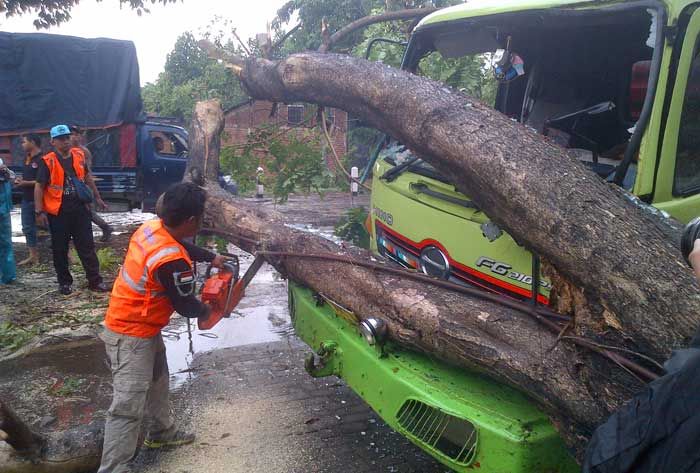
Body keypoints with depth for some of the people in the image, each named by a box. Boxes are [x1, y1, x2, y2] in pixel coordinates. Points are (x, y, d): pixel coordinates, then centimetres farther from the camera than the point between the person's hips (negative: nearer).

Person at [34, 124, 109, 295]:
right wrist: (39, 212, -14)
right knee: (60, 250, 8)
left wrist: (97, 196, 23)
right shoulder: (47, 162, -9)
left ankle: (95, 281, 10)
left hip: (80, 209, 3)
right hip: (58, 212, -3)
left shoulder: (79, 155, 4)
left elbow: (87, 177, 19)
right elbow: (39, 187, -8)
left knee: (87, 246, 5)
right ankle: (64, 282, 21)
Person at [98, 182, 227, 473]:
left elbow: (182, 245, 18)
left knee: (157, 381, 26)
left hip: (144, 328, 10)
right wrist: (208, 310, 4)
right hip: (131, 336, -10)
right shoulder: (172, 262, -32)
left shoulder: (153, 228, -7)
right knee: (128, 406, -7)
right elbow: (186, 306, -15)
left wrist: (211, 258, 19)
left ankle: (161, 433, 46)